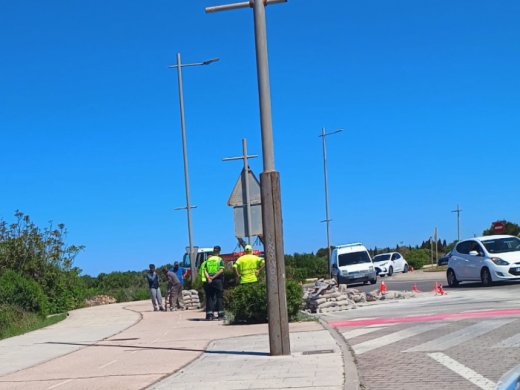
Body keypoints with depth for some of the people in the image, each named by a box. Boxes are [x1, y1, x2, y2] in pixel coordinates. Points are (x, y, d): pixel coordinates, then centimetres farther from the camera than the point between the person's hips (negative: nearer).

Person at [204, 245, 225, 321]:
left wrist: (208, 278, -10)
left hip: (209, 281, 3)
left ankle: (209, 315, 2)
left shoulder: (208, 260, 12)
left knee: (209, 298, 7)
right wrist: (213, 277, -12)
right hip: (218, 280, -3)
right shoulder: (220, 260, 0)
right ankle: (220, 315, -4)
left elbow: (205, 271, 1)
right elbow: (221, 270, -13)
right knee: (219, 298, 1)